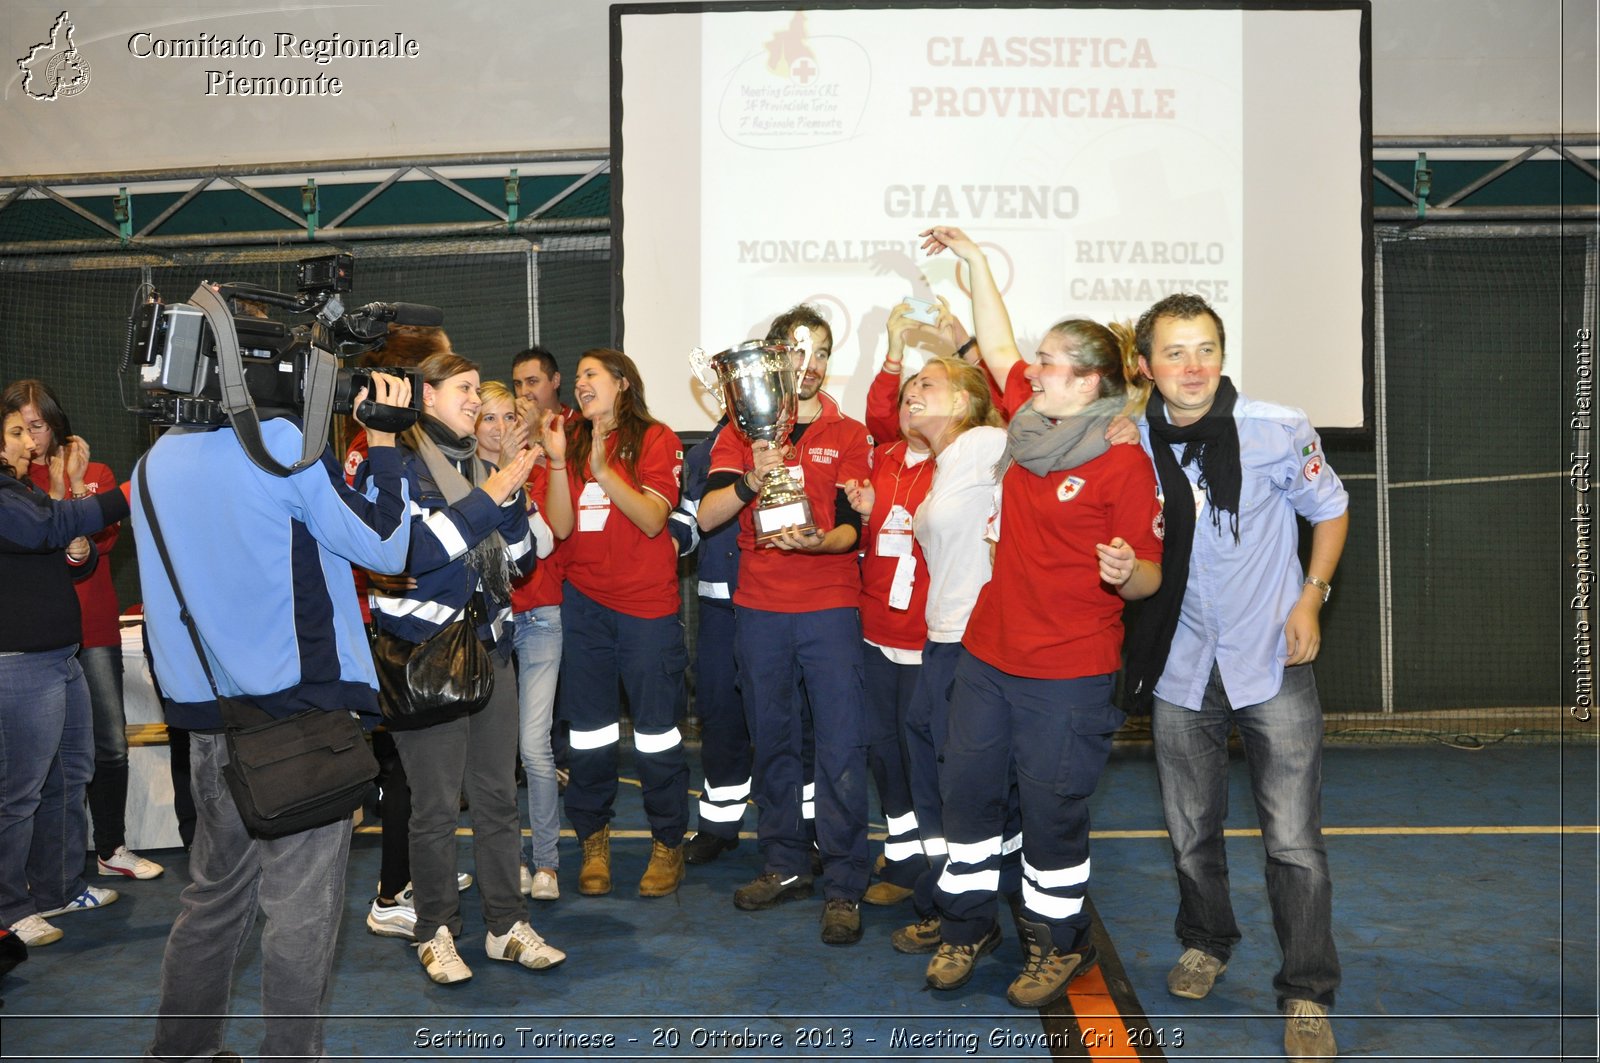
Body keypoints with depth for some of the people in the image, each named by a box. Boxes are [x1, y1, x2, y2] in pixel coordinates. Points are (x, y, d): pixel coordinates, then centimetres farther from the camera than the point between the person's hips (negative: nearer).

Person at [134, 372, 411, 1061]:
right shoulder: (283, 442, -14)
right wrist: (383, 445, -2)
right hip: (303, 709, -7)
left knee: (216, 891, 21)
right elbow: (384, 548, -9)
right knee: (301, 907, 3)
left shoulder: (159, 458, 8)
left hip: (206, 713, 8)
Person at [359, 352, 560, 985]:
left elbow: (521, 562, 12)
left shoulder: (479, 467, 14)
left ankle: (507, 925, 20)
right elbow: (414, 549, -19)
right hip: (422, 653, -6)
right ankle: (436, 932, 17)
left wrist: (512, 497, -4)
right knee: (436, 804, 0)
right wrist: (489, 496, -16)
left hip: (487, 647, 6)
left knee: (498, 795, 9)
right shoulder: (392, 465, -4)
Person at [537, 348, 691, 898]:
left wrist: (603, 470, -22)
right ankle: (593, 841, 27)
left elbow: (653, 519, -13)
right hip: (584, 601, 4)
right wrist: (558, 461, -11)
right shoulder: (572, 442, 9)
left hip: (647, 604, -4)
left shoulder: (656, 440, -2)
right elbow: (561, 527, -1)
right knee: (588, 728, 11)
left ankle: (668, 843, 18)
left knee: (656, 726, 2)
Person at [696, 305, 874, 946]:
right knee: (772, 742, 12)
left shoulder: (848, 435, 5)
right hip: (759, 609, 2)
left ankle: (843, 888, 7)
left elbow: (851, 526, -2)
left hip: (830, 608, -2)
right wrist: (753, 479, -22)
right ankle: (785, 866, 28)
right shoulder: (742, 432, 8)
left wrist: (819, 540, -24)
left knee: (841, 749, -4)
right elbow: (706, 515, -5)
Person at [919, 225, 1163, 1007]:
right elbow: (996, 347, 16)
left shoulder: (1123, 463, -13)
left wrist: (1126, 571, -32)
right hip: (987, 654, 7)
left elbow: (1150, 576, -9)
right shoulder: (1030, 428, 4)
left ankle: (1057, 942, 29)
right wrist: (974, 259, 16)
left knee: (1051, 808, 7)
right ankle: (967, 926, 33)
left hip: (1067, 673, -6)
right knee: (967, 789, 14)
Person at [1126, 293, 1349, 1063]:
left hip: (1273, 661, -2)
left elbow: (1330, 511, 4)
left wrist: (1310, 600, -7)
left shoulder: (1278, 429, -11)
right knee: (1191, 829, 16)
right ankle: (1206, 942, 40)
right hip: (1181, 666, 3)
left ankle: (1306, 994, 16)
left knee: (1293, 841, -2)